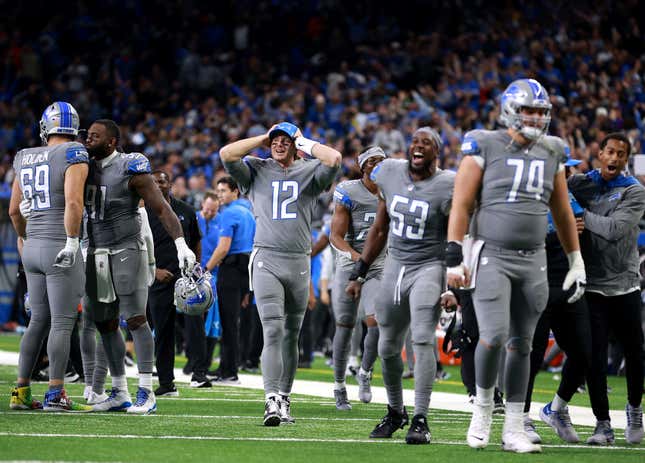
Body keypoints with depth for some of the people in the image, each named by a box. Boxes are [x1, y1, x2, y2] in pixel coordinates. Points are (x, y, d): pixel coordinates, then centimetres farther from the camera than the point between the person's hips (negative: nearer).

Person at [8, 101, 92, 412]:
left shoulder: (25, 159, 11)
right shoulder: (73, 157, -9)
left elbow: (14, 210, 18)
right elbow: (73, 202, -23)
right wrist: (72, 242, -17)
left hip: (33, 247, 7)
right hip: (60, 248, -7)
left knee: (38, 321, 13)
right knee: (62, 323, -4)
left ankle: (21, 392, 13)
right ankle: (55, 395, -6)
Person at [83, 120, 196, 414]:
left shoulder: (130, 169, -10)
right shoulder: (86, 167, 10)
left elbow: (161, 209, -12)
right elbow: (78, 209, 24)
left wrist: (181, 244, -21)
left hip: (126, 252, -7)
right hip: (96, 254, 7)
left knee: (135, 320, -9)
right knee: (105, 324, 9)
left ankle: (146, 393, -8)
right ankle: (119, 393, 16)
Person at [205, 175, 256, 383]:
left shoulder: (229, 213, -11)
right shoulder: (248, 213, 16)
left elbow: (224, 248, -19)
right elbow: (255, 245, 21)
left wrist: (207, 269, -13)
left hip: (231, 267, -9)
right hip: (247, 268, 9)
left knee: (229, 321, -7)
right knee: (232, 321, 13)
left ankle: (229, 372, -7)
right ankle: (226, 367, 16)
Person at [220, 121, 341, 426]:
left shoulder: (309, 172, 9)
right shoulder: (256, 170, 8)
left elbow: (333, 159, -11)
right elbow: (227, 154, -7)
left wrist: (304, 143, 3)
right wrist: (262, 139, 3)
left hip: (299, 263, 2)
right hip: (266, 260, -2)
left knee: (291, 336, 10)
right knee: (273, 332, -15)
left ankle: (284, 400, 19)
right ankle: (271, 401, -22)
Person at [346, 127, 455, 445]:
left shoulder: (447, 187, -12)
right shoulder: (390, 174, 2)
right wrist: (359, 273, 14)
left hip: (429, 267, -5)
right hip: (395, 266, 5)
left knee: (423, 340, -20)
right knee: (388, 347, 11)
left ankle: (420, 420, -18)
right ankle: (395, 412, 31)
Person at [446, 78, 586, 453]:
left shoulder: (552, 154, 10)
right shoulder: (485, 147, -4)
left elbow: (562, 212, 19)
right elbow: (461, 205, -4)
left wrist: (576, 262, 19)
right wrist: (454, 257, -10)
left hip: (533, 261, 4)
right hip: (491, 257, -4)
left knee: (521, 345, 6)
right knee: (494, 337, -17)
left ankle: (514, 430, 11)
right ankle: (483, 408, 8)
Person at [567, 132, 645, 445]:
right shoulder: (581, 183, 5)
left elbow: (615, 229, -16)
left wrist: (581, 214, -13)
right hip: (592, 286, 1)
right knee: (595, 357, -4)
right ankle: (602, 423, 4)